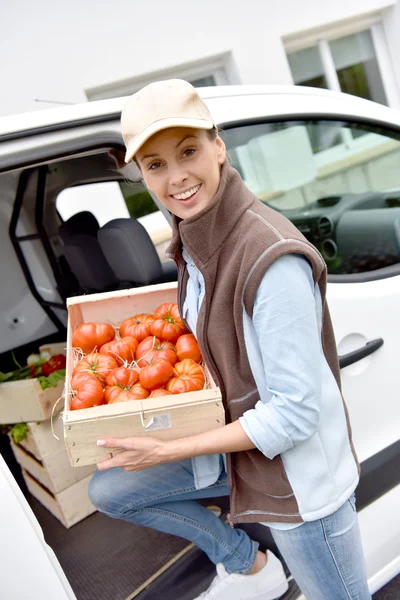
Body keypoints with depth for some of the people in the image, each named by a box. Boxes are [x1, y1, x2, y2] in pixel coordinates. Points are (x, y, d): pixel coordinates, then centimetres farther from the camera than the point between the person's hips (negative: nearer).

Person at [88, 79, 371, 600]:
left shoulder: (272, 258, -30)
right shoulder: (192, 239, -4)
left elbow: (295, 412, -25)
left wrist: (169, 451, -20)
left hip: (300, 476, -7)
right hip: (234, 444, 8)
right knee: (108, 490, 14)